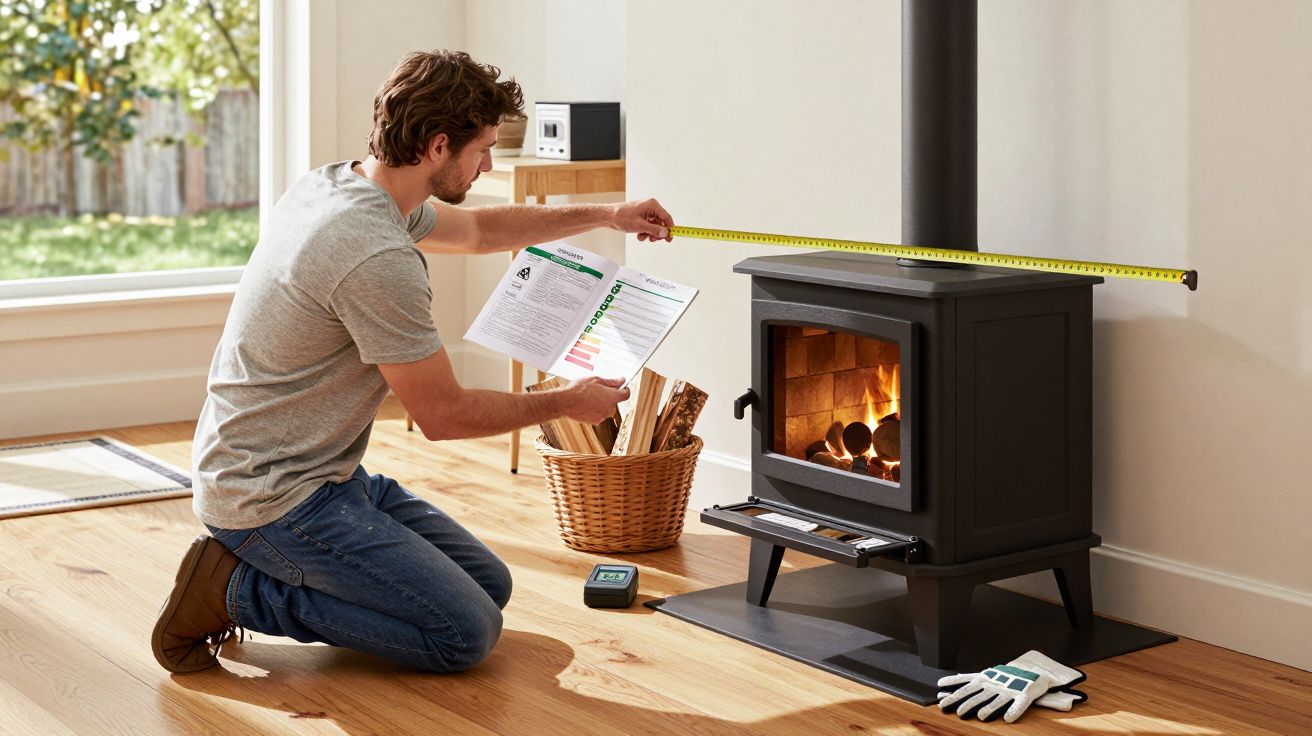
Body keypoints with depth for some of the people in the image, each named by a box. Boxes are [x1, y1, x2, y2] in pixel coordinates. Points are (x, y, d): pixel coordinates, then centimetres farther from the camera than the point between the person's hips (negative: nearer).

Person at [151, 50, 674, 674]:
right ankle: (237, 589, -5)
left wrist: (605, 215, 29)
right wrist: (566, 403, -1)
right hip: (275, 497, -10)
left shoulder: (335, 185, 5)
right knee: (466, 633, -13)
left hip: (330, 471, 10)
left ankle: (267, 566, 12)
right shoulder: (379, 259, -26)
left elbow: (476, 230, 25)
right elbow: (444, 415, -16)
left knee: (489, 586, 11)